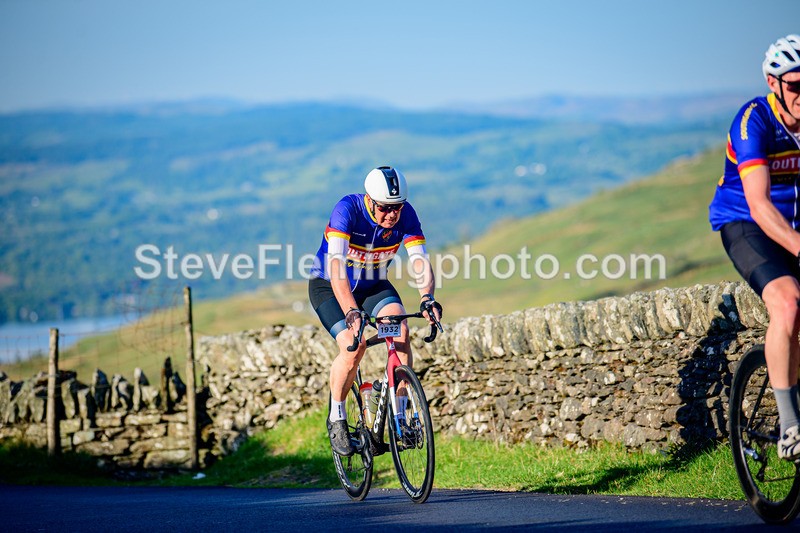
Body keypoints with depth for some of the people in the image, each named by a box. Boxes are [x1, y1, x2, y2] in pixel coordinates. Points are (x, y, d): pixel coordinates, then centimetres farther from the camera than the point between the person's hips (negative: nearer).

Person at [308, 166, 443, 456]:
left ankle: (398, 414, -16)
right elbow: (336, 268, -41)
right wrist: (351, 312, -54)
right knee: (354, 345, -26)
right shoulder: (348, 209, -31)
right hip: (330, 287, -3)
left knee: (400, 331, -25)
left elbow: (420, 261, -28)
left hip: (373, 286, 3)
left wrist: (427, 298, -48)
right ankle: (336, 419, -3)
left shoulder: (405, 215, -20)